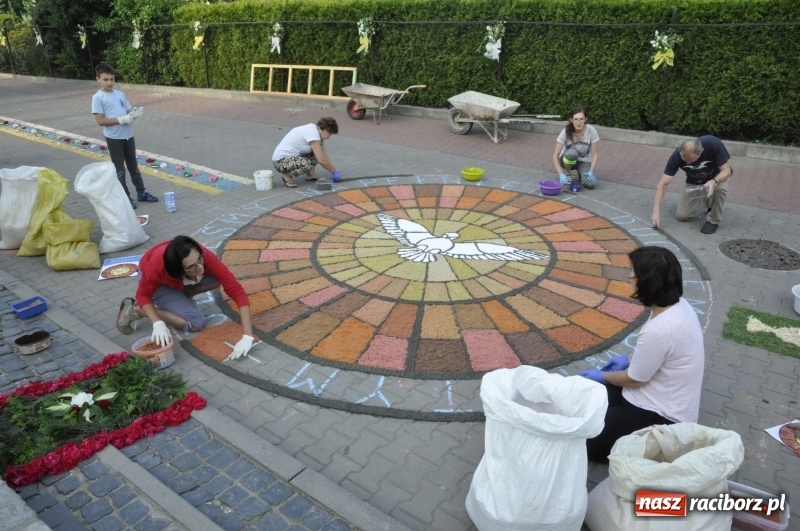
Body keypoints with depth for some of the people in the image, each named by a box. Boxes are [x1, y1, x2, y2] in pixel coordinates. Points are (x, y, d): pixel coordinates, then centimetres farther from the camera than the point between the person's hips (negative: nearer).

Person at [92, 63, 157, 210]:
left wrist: (134, 114, -11)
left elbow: (129, 111, 13)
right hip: (114, 138, -5)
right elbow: (100, 121, -14)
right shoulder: (98, 97, -8)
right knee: (119, 170, 4)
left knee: (133, 166, 17)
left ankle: (141, 192, 29)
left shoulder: (120, 94, 8)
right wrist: (122, 120, -21)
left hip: (128, 135, 5)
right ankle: (125, 198, 14)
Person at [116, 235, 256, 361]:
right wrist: (158, 323, -39)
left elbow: (237, 291, -40)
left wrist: (247, 336, -47)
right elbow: (143, 294, -22)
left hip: (183, 280, 3)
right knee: (196, 322, -21)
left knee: (218, 278, -26)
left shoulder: (206, 258, -39)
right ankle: (136, 309, -6)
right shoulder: (157, 266, -42)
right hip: (160, 282, -3)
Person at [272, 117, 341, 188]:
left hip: (292, 156, 10)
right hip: (280, 160, -10)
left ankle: (311, 175, 12)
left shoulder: (314, 129, 6)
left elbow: (324, 154, 12)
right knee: (307, 165, -35)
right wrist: (334, 171, -11)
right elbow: (321, 160, -24)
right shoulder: (312, 133, -23)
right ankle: (287, 175, -7)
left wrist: (335, 170, 5)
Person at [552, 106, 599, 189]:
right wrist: (561, 174, -37)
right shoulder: (566, 131, -24)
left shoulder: (591, 131, -22)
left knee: (590, 183, -28)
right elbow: (555, 156, -24)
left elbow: (594, 154, -15)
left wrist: (591, 172, -30)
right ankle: (567, 174, -8)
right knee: (571, 153, -38)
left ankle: (581, 173, 8)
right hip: (568, 160, -1)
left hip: (584, 161, 1)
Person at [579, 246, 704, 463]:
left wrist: (601, 376, -2)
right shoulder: (680, 305, -6)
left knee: (582, 441, -6)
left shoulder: (659, 330, -34)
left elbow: (634, 379, -19)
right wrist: (629, 359, 13)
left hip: (661, 414, -9)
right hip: (670, 401, 9)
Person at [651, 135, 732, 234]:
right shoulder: (677, 156, -30)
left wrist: (714, 182, -49)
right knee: (681, 215, -9)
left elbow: (726, 170, -27)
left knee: (720, 188, -37)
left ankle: (713, 221, -12)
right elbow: (663, 183, -29)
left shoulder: (714, 144, -35)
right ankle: (706, 202, 22)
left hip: (717, 177, -2)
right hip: (694, 183, 2)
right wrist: (656, 210, -37)